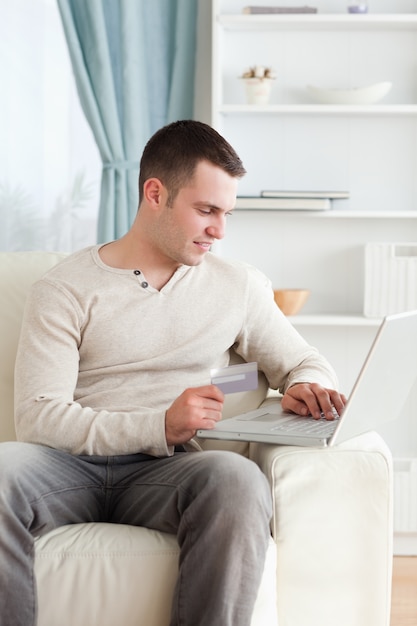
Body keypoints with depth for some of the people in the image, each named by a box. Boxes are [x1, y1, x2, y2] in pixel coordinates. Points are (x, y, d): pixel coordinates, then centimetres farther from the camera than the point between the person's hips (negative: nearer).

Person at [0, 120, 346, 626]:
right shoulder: (65, 289, 5)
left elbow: (304, 362, 26)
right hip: (70, 466, -1)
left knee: (237, 479, -35)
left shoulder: (239, 286, 16)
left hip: (163, 472, 2)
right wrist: (160, 426, -19)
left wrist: (305, 385, -1)